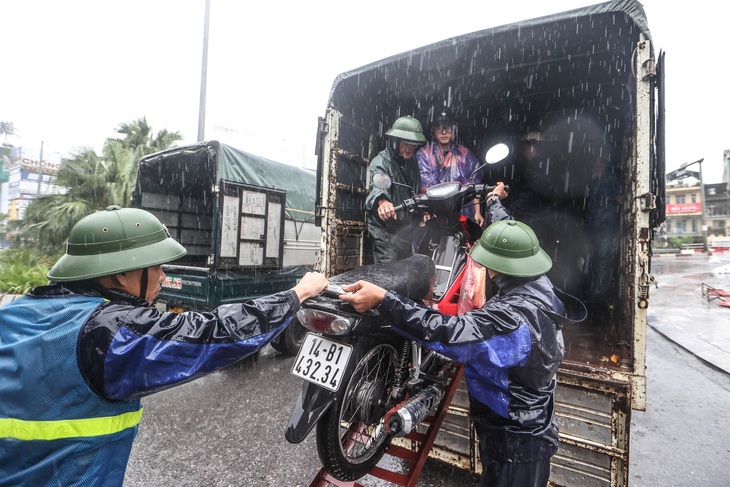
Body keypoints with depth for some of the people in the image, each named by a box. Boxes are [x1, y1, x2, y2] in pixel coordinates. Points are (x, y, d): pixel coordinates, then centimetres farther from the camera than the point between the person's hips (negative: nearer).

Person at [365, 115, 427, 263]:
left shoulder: (412, 161, 9)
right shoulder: (381, 162, -17)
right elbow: (379, 184, -39)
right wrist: (382, 201, -59)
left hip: (407, 227, 8)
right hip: (386, 230, -8)